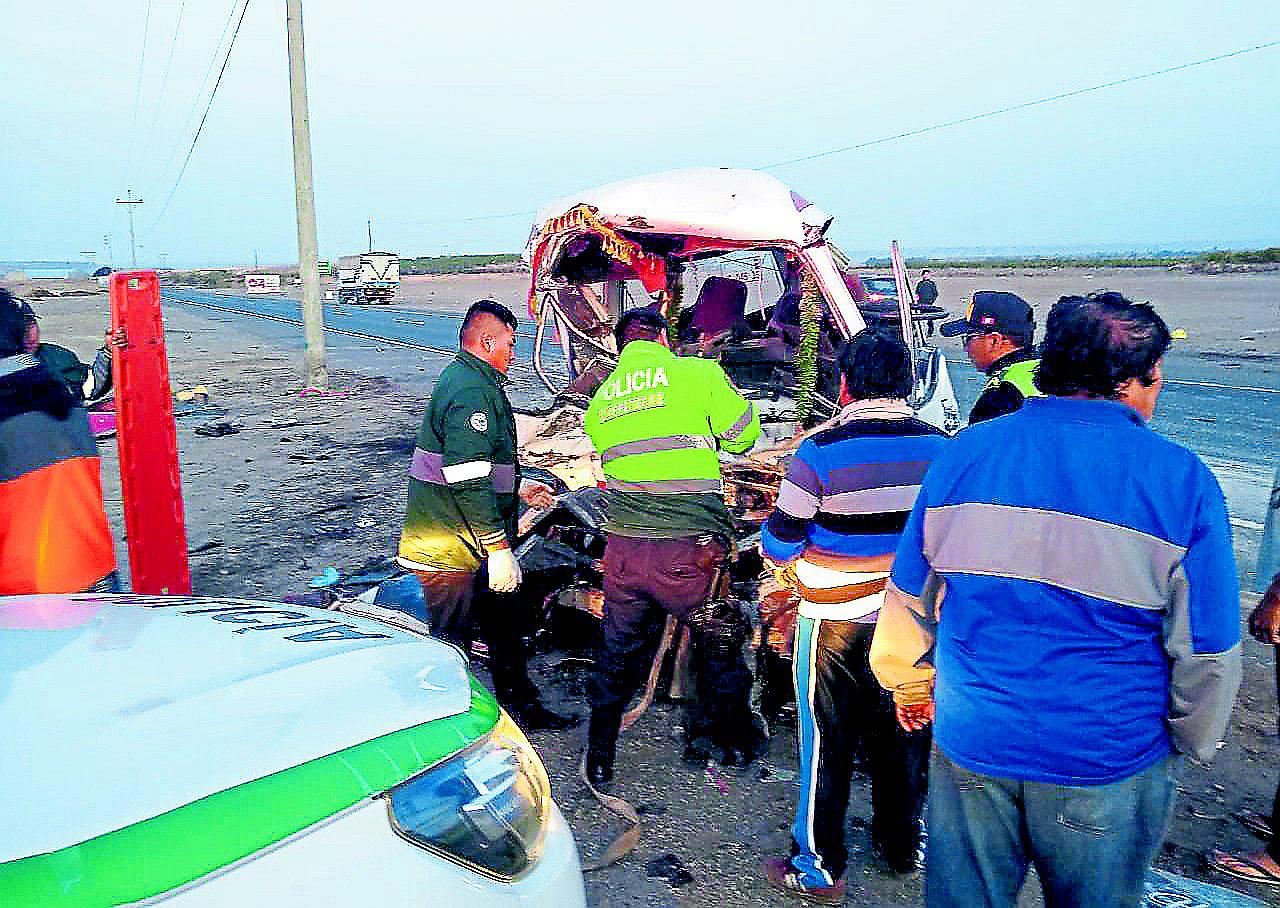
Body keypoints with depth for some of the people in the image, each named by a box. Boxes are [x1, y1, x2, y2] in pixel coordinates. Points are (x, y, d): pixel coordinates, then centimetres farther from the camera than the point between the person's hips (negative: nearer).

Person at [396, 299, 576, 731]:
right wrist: (499, 548, -25)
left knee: (505, 621, 21)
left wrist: (518, 488, 28)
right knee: (451, 647, 0)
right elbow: (469, 481, -28)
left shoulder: (463, 378, 15)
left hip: (465, 539, 11)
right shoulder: (472, 391, -21)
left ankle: (521, 704, 35)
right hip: (450, 549, -11)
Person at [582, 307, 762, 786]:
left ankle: (599, 760, 32)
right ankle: (732, 738, 38)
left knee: (617, 655, 20)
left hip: (623, 550, 4)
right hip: (688, 554, -4)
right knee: (720, 644, 19)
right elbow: (745, 435, 3)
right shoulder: (697, 372, -3)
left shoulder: (599, 400, 12)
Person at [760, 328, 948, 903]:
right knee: (904, 733, 20)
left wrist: (779, 554, 10)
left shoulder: (819, 452, -17)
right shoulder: (940, 448, -3)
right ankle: (902, 845, 39)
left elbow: (779, 545, -13)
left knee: (827, 741, 9)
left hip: (836, 620, -4)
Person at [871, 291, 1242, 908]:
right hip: (1109, 765, -1)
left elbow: (909, 598, 3)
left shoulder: (963, 453, -7)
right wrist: (1192, 742, 11)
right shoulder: (1181, 481, -14)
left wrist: (910, 685, 19)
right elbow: (1207, 654, -8)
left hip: (972, 747, 2)